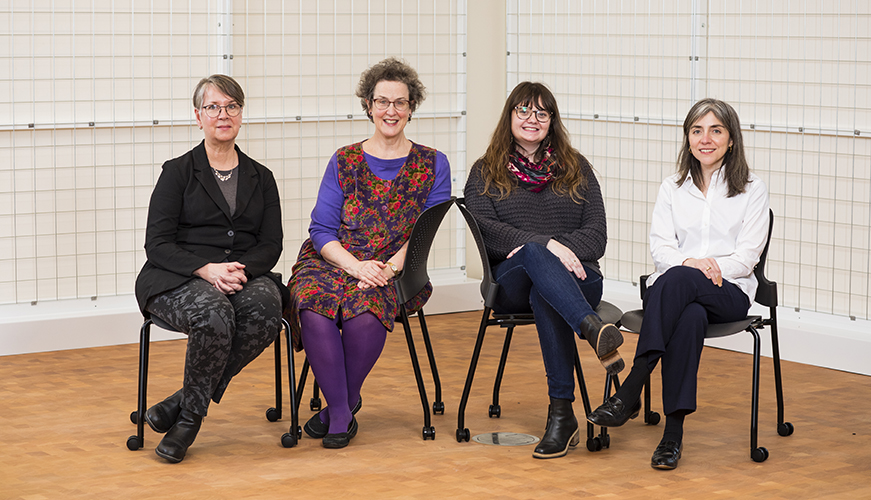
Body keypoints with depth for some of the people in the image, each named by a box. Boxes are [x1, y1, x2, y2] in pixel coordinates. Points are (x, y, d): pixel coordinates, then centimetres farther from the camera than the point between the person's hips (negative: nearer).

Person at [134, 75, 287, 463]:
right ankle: (191, 413, -17)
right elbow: (157, 244, -2)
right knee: (213, 315, -38)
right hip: (178, 280, -3)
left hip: (247, 277, 3)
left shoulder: (260, 178, 17)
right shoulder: (179, 172, 7)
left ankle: (183, 405, -21)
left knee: (266, 310, -33)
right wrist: (207, 269, -19)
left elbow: (271, 245, 9)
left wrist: (240, 270, -13)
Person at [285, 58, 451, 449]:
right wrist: (357, 266, -16)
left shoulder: (432, 165, 10)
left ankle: (343, 405, -14)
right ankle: (342, 410, -21)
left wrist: (389, 268, -17)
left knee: (366, 308, -36)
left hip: (398, 270, -1)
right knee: (314, 304, -34)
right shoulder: (344, 162, 11)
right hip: (334, 261, 1)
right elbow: (322, 230, 3)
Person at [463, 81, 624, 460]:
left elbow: (596, 235, 8)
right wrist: (545, 245, -18)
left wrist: (564, 250, -13)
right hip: (510, 283, -1)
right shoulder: (485, 172, 15)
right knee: (534, 255, -38)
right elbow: (484, 230, -4)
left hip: (576, 279, 1)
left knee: (545, 295, -37)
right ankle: (595, 331, -61)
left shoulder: (576, 169, 20)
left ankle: (562, 413, -42)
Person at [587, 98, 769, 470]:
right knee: (690, 318, -39)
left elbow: (747, 255, 1)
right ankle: (673, 431, -43)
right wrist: (689, 262, -16)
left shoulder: (752, 190, 11)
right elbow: (660, 247, 6)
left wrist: (709, 267, -17)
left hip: (729, 291, -2)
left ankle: (629, 392, -45)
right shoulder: (672, 189, 19)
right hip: (674, 288, 2)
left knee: (677, 281, -39)